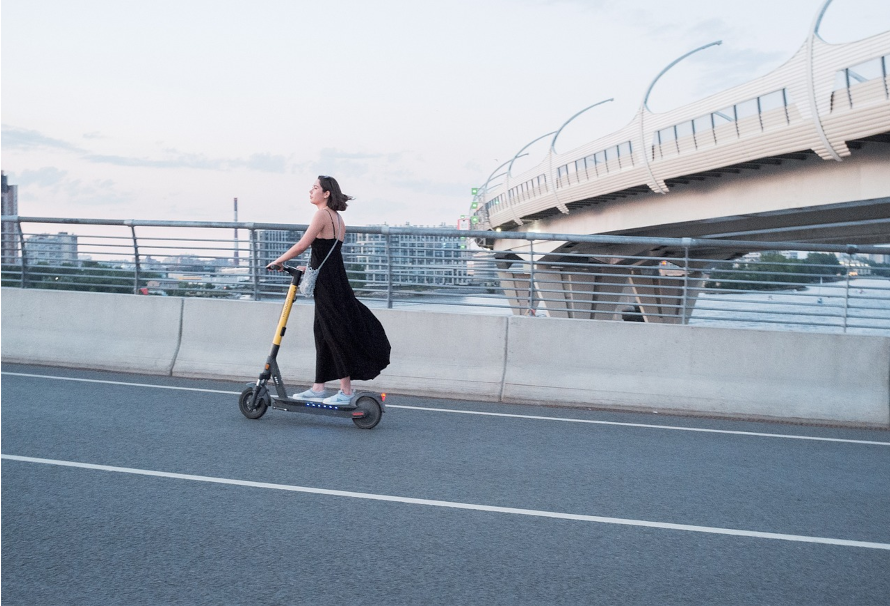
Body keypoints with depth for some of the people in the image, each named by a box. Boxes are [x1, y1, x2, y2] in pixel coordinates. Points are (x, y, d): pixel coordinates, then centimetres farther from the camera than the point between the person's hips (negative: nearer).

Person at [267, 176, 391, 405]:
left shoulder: (322, 214, -13)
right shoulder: (337, 217, 15)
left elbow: (301, 246, -16)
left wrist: (277, 262, -6)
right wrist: (310, 268, 19)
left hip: (328, 283, -9)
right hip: (335, 281, 9)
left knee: (336, 334, -3)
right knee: (323, 334, 13)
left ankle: (346, 391, 4)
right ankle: (318, 388, 20)